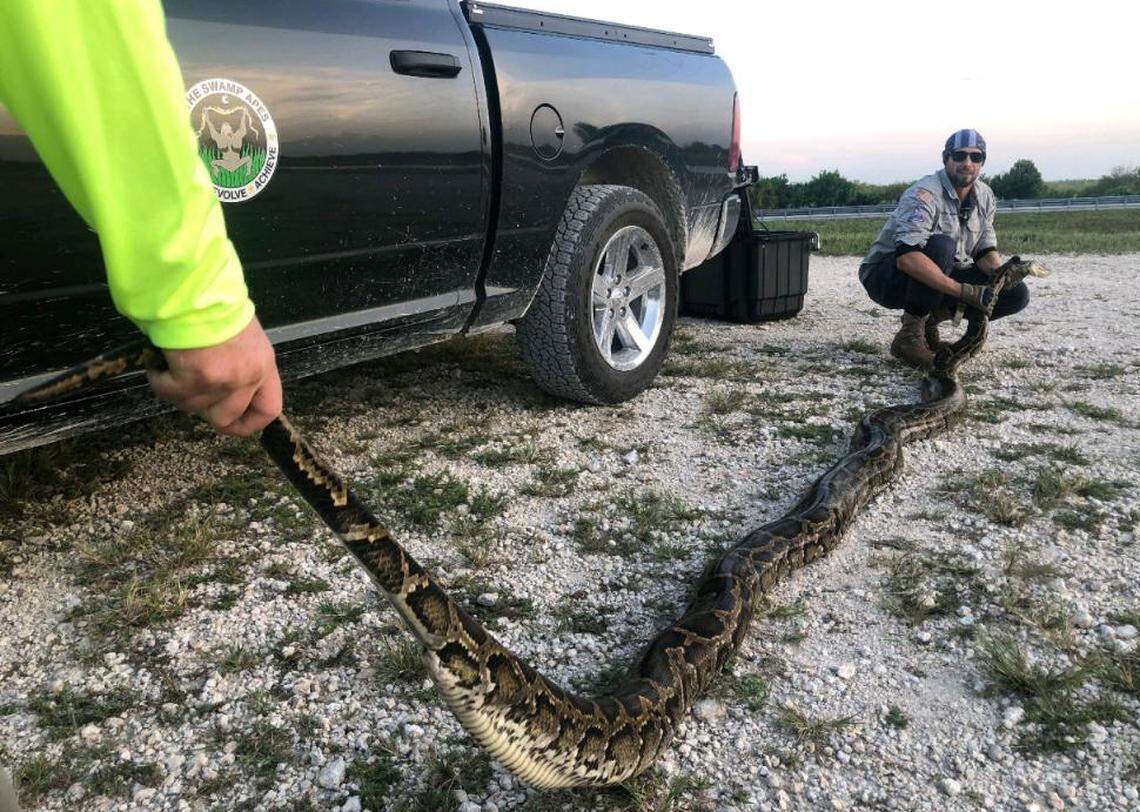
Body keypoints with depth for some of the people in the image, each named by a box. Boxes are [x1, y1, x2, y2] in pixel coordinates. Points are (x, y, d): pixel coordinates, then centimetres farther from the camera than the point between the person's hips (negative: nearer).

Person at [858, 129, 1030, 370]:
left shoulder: (985, 197, 3)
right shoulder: (924, 195, -23)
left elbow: (985, 251, 9)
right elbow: (907, 258, -38)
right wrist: (965, 291, -43)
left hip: (939, 278, 7)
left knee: (1017, 293, -7)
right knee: (941, 245, -36)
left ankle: (931, 317, 3)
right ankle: (909, 334, -25)